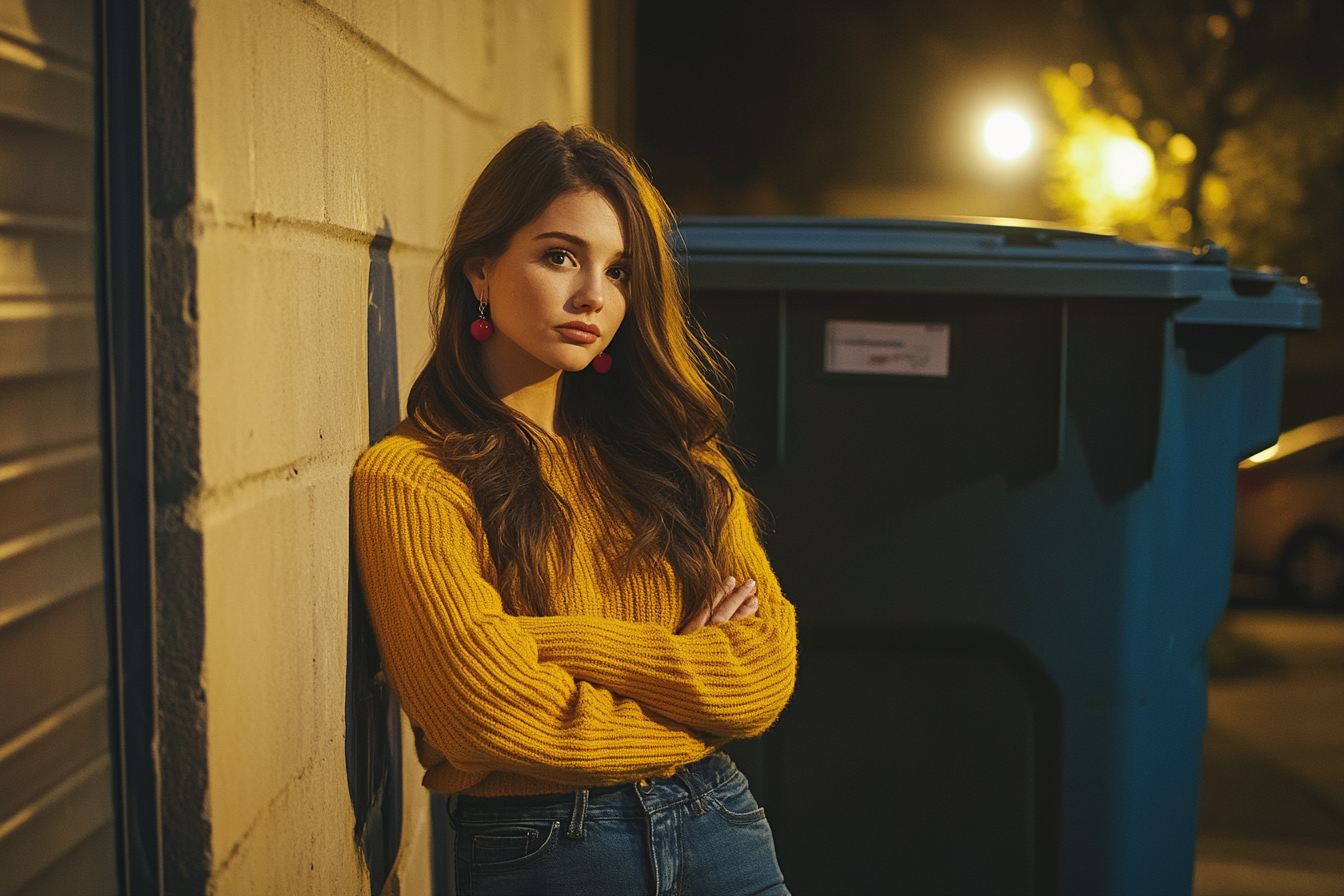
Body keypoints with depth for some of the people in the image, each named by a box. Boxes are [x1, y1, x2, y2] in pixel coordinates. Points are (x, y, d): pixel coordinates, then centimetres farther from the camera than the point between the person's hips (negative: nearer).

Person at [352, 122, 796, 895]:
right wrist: (688, 672, -4)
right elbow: (499, 720, -17)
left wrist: (568, 643, -13)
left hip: (720, 828, 4)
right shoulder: (409, 479, -9)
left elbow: (770, 671, -3)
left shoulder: (674, 452, 6)